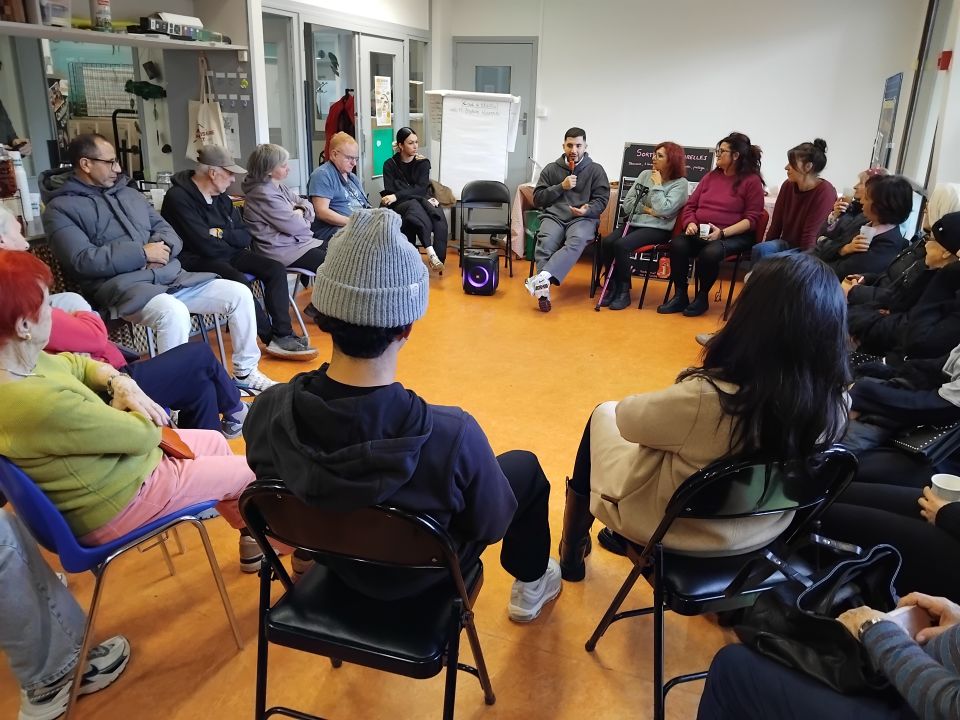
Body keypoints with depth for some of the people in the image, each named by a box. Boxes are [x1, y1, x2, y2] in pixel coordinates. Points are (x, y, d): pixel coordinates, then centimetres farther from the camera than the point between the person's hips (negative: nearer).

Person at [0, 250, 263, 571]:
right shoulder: (45, 404, -40)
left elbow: (73, 364, 10)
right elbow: (144, 434, -27)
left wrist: (120, 383, -9)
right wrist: (122, 410, -6)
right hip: (115, 506, -9)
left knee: (215, 441, 23)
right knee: (249, 471, 7)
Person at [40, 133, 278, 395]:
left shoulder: (129, 193, 22)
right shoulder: (61, 208, 0)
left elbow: (164, 228, 21)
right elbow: (82, 261, -13)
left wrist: (163, 246, -5)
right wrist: (142, 253, -14)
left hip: (170, 275, 7)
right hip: (120, 284, -7)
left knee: (239, 293, -5)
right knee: (173, 311, -39)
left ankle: (245, 373, 8)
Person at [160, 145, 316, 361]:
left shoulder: (221, 196, 11)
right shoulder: (178, 197, -15)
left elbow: (246, 236, 10)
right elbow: (206, 246, -21)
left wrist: (222, 234, -10)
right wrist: (231, 241, -3)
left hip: (227, 255, 8)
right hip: (198, 261, -8)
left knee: (275, 269, -10)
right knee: (240, 282, -34)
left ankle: (283, 335, -17)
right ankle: (272, 339, -17)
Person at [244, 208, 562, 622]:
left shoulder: (266, 412, -29)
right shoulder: (453, 435, -41)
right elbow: (492, 525, -20)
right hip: (419, 576, -3)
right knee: (525, 466, 20)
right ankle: (529, 588, 44)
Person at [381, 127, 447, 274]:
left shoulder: (423, 162, 9)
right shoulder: (390, 165, 5)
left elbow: (421, 188, -5)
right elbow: (389, 192, -6)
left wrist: (396, 196, -21)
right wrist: (424, 200, -15)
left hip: (421, 201, 2)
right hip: (400, 206, -2)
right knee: (415, 206, -38)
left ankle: (438, 257, -35)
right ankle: (431, 254, -48)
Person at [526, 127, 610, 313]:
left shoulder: (596, 170, 14)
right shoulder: (551, 169, 18)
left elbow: (602, 199, 8)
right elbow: (538, 198, 13)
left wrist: (588, 210, -15)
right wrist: (561, 187, -1)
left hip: (583, 218, -1)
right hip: (554, 215, 1)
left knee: (576, 241, -37)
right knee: (545, 242, -34)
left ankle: (542, 277, -54)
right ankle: (544, 288, -47)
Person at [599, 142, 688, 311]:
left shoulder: (680, 183, -2)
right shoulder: (645, 175, 13)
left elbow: (663, 210, -16)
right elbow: (628, 204, 9)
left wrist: (657, 185, -8)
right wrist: (647, 210, -5)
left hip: (657, 228, -5)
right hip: (633, 223, 5)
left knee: (621, 245, -29)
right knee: (607, 242, -23)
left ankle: (623, 291, -13)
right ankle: (614, 286, -8)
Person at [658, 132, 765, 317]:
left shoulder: (752, 180, -1)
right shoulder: (711, 176, 15)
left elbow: (752, 219, -7)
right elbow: (690, 205, 16)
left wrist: (722, 232, -20)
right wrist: (690, 223, -6)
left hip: (734, 235, -5)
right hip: (700, 232, 5)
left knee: (710, 252, -36)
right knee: (677, 244, -26)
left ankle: (702, 297, -11)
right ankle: (680, 296, -14)